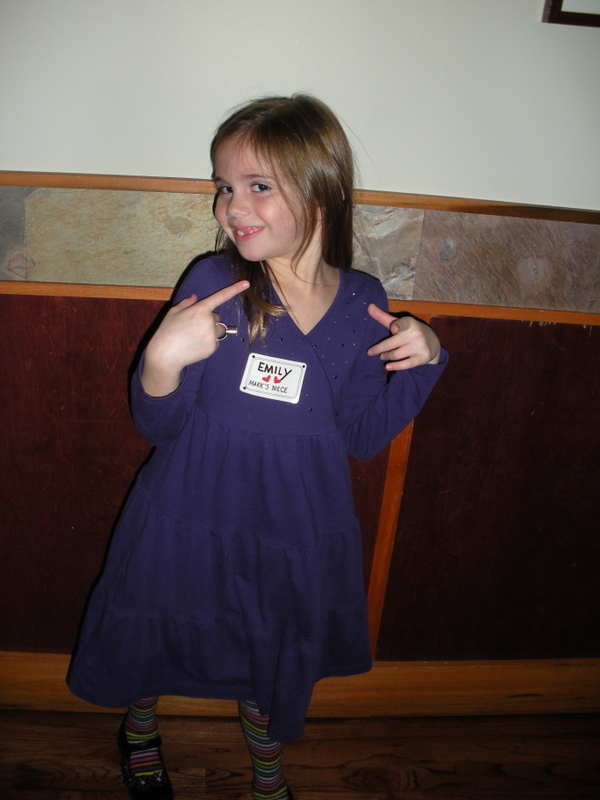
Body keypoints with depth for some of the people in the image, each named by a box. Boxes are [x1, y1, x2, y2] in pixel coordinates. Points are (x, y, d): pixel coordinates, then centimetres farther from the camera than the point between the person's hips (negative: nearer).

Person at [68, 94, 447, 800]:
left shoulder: (363, 305, -9)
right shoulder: (213, 284, -16)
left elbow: (363, 436, -1)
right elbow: (159, 426, -12)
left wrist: (420, 362, -13)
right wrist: (161, 361, -31)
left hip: (296, 540, 2)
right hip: (187, 527, -1)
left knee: (278, 673, 25)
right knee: (151, 645, 24)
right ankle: (139, 730, 63)